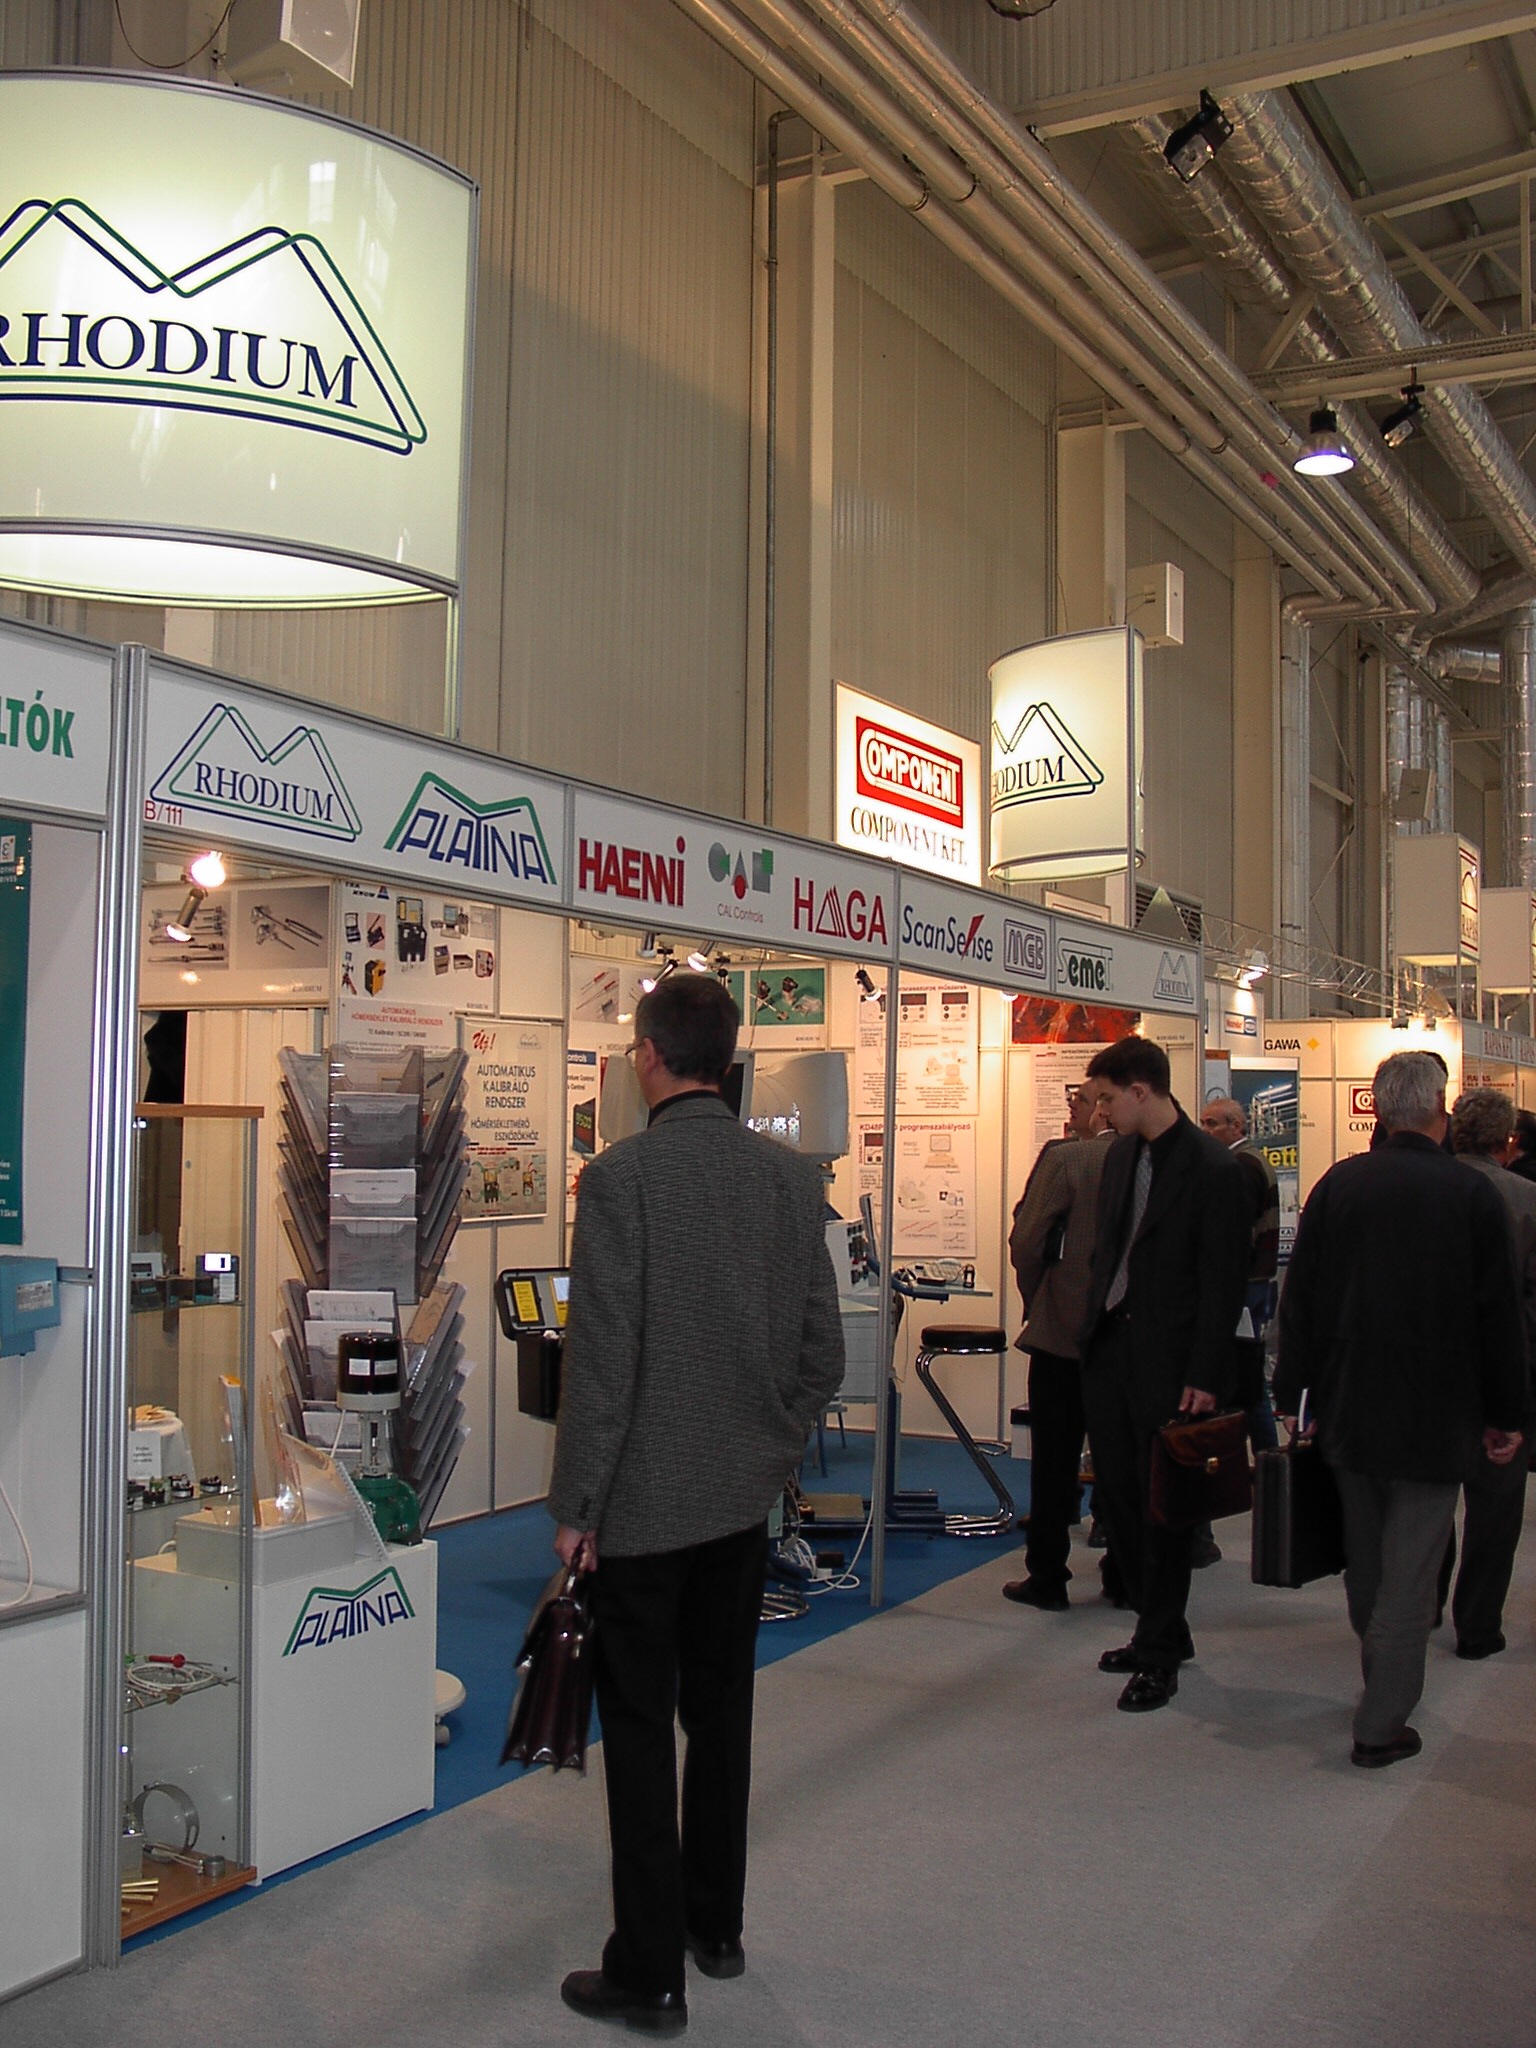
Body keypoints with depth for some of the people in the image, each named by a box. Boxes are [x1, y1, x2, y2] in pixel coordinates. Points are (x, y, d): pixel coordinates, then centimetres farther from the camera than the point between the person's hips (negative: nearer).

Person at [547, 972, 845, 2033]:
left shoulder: (622, 1175, -17)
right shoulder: (793, 1176, 0)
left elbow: (602, 1357, -18)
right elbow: (824, 1353, 4)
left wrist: (576, 1505, -9)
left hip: (645, 1502, -6)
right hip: (747, 1497, 6)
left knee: (641, 1727, 6)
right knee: (721, 1709, 19)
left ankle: (649, 1973, 15)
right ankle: (716, 1925, 34)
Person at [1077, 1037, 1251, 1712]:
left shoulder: (1213, 1169, -13)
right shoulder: (1120, 1155, 10)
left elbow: (1224, 1280, -13)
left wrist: (1205, 1376, -15)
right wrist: (1093, 1323, 11)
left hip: (1167, 1362, -7)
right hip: (1109, 1350, 8)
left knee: (1162, 1508, 1)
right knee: (1117, 1497, 12)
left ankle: (1159, 1655, 12)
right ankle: (1161, 1628, 28)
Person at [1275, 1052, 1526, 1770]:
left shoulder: (1338, 1183, -4)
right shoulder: (1471, 1193, -11)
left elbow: (1299, 1298, -1)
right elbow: (1499, 1314, -7)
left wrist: (1291, 1395, 7)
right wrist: (1506, 1414, 4)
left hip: (1349, 1407, 3)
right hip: (1434, 1413, -3)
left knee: (1365, 1562, 18)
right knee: (1410, 1571, 4)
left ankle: (1383, 1689, 35)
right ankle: (1382, 1727, 7)